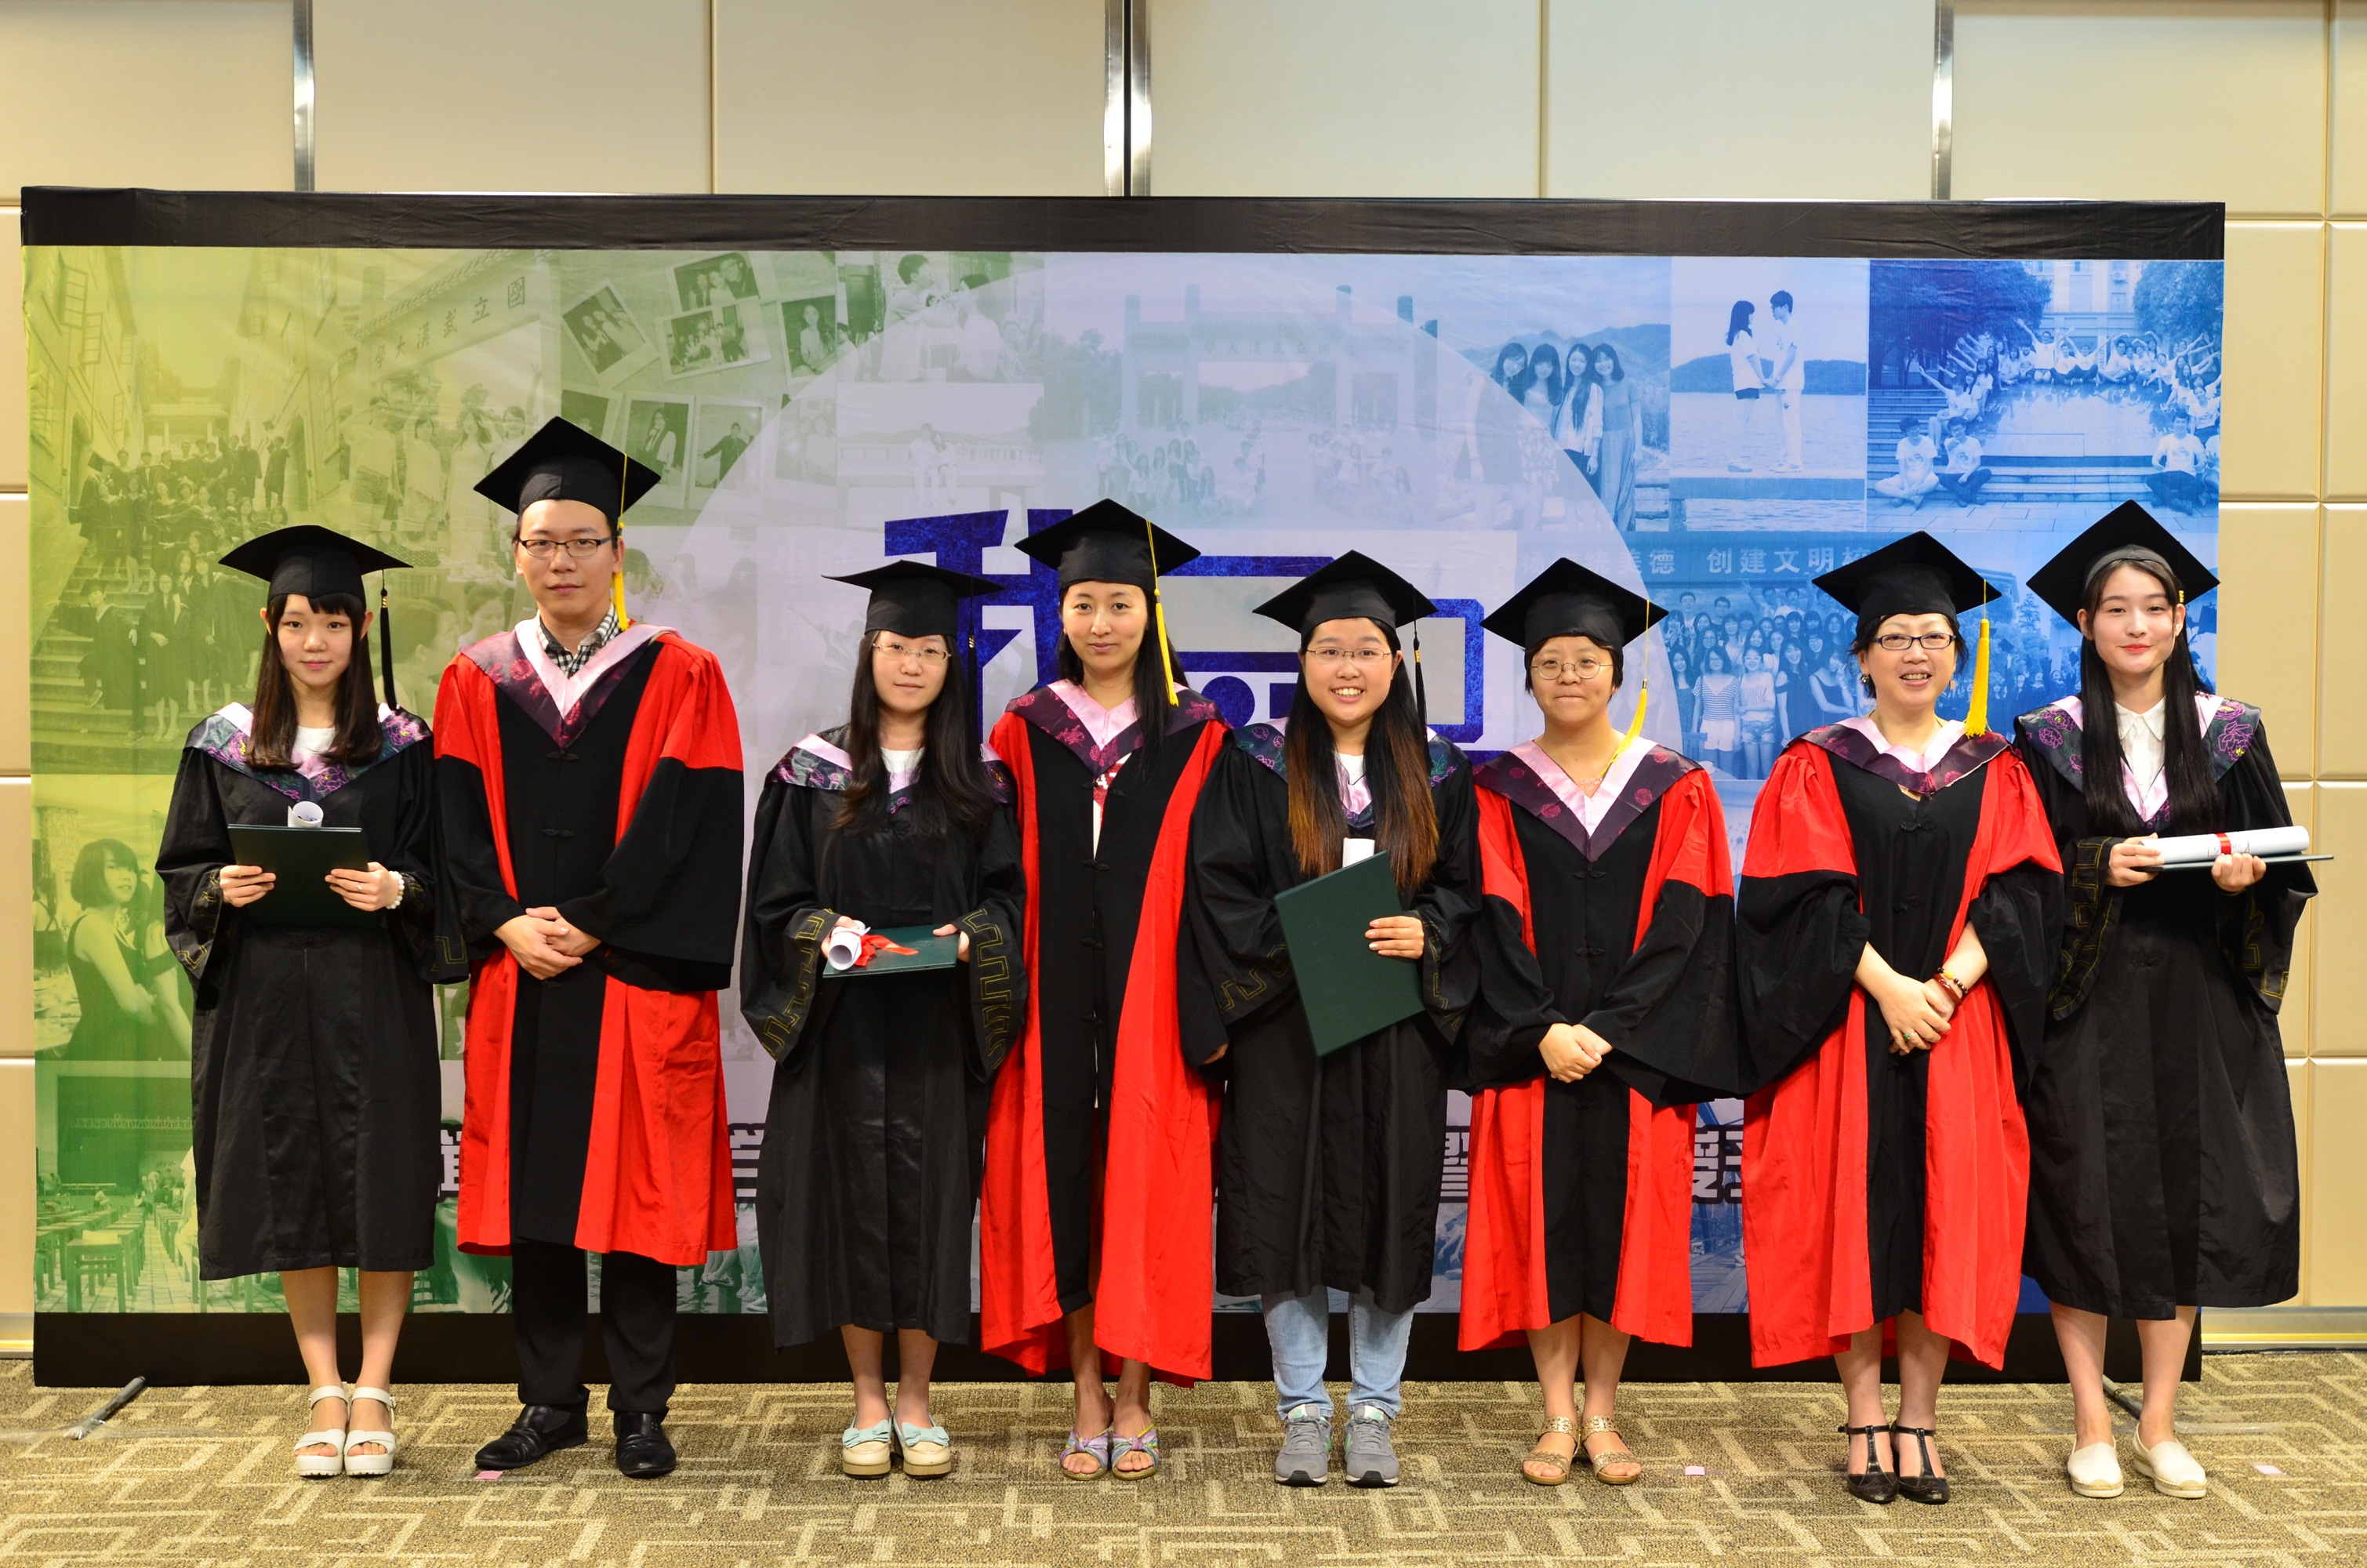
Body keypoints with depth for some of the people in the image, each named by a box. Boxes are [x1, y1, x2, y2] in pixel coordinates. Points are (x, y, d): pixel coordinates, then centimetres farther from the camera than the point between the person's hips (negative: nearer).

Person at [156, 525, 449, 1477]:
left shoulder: (401, 745, 2)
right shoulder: (226, 745, 7)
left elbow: (442, 870, 2)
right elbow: (181, 872, 9)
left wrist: (397, 889, -18)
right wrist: (223, 888, -12)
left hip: (373, 997, -2)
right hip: (264, 999, 2)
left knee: (380, 1190, -1)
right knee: (291, 1194, 6)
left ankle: (373, 1394, 10)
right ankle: (325, 1395, 16)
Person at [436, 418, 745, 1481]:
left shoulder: (678, 677, 0)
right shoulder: (475, 682, 9)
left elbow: (686, 825, -7)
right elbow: (457, 824, 4)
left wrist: (588, 925, -12)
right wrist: (506, 923, -11)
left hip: (637, 980, -3)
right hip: (519, 979, 3)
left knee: (637, 1187, 2)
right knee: (531, 1185, 7)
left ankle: (640, 1407, 12)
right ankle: (548, 1401, 19)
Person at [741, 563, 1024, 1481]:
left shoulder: (978, 784, 6)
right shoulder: (814, 773, 4)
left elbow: (1009, 892, 4)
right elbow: (775, 901, 2)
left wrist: (972, 934, -15)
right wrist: (826, 930, -17)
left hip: (940, 1030, 1)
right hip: (842, 1026, 0)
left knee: (929, 1198, 3)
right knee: (853, 1197, 3)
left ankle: (915, 1402, 16)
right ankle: (868, 1403, 16)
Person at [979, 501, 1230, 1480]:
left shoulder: (1194, 739, 4)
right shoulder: (1025, 734, 7)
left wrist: (1208, 1005, -6)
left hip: (1147, 996, -1)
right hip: (1054, 996, 1)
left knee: (1141, 1177, 0)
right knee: (1061, 1172, 2)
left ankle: (1134, 1399, 11)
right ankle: (1088, 1399, 12)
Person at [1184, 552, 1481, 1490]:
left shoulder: (1435, 772, 7)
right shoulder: (1256, 764, 2)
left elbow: (1467, 886, 7)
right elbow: (1219, 888, -4)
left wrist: (1425, 933, -13)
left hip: (1398, 1032, 1)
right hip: (1284, 1029, -1)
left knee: (1389, 1213, 4)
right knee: (1290, 1216, 2)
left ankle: (1373, 1411, 17)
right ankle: (1302, 1411, 15)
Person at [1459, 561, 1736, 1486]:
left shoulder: (1674, 790, 5)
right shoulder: (1498, 792, 5)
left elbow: (1685, 926, -3)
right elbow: (1492, 925, -2)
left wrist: (1610, 1031, -13)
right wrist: (1542, 1031, -15)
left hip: (1637, 1052, 0)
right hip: (1531, 1051, 0)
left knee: (1622, 1214, 2)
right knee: (1543, 1216, 0)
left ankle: (1602, 1412, 14)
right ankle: (1559, 1416, 11)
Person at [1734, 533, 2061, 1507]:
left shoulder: (1994, 771, 10)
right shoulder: (1818, 768, 3)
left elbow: (2017, 891, 1)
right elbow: (1804, 896, -6)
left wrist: (1948, 984, -13)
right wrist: (1886, 986, -16)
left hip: (1961, 1021, 2)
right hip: (1847, 1023, -2)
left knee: (1945, 1209, 0)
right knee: (1852, 1205, -2)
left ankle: (1920, 1417, 9)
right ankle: (1865, 1417, 7)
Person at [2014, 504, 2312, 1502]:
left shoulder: (2230, 734, 6)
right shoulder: (2051, 739, 1)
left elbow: (2284, 871, 6)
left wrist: (2245, 877, -15)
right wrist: (2099, 867, -18)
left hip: (2197, 1001, 2)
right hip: (2085, 1004, -2)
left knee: (2187, 1202, 5)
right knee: (2085, 1204, -1)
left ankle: (2159, 1423, 18)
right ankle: (2091, 1426, 11)